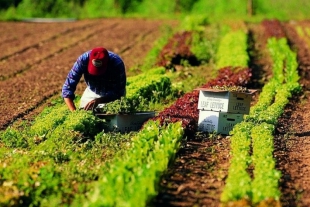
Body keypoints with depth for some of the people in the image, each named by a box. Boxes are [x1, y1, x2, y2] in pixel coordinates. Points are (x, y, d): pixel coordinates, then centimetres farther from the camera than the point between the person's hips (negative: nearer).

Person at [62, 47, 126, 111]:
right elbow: (67, 88, -28)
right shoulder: (83, 60, -30)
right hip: (92, 93, 2)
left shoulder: (117, 64, -34)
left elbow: (117, 92, -27)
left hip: (112, 94, -2)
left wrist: (98, 100, -43)